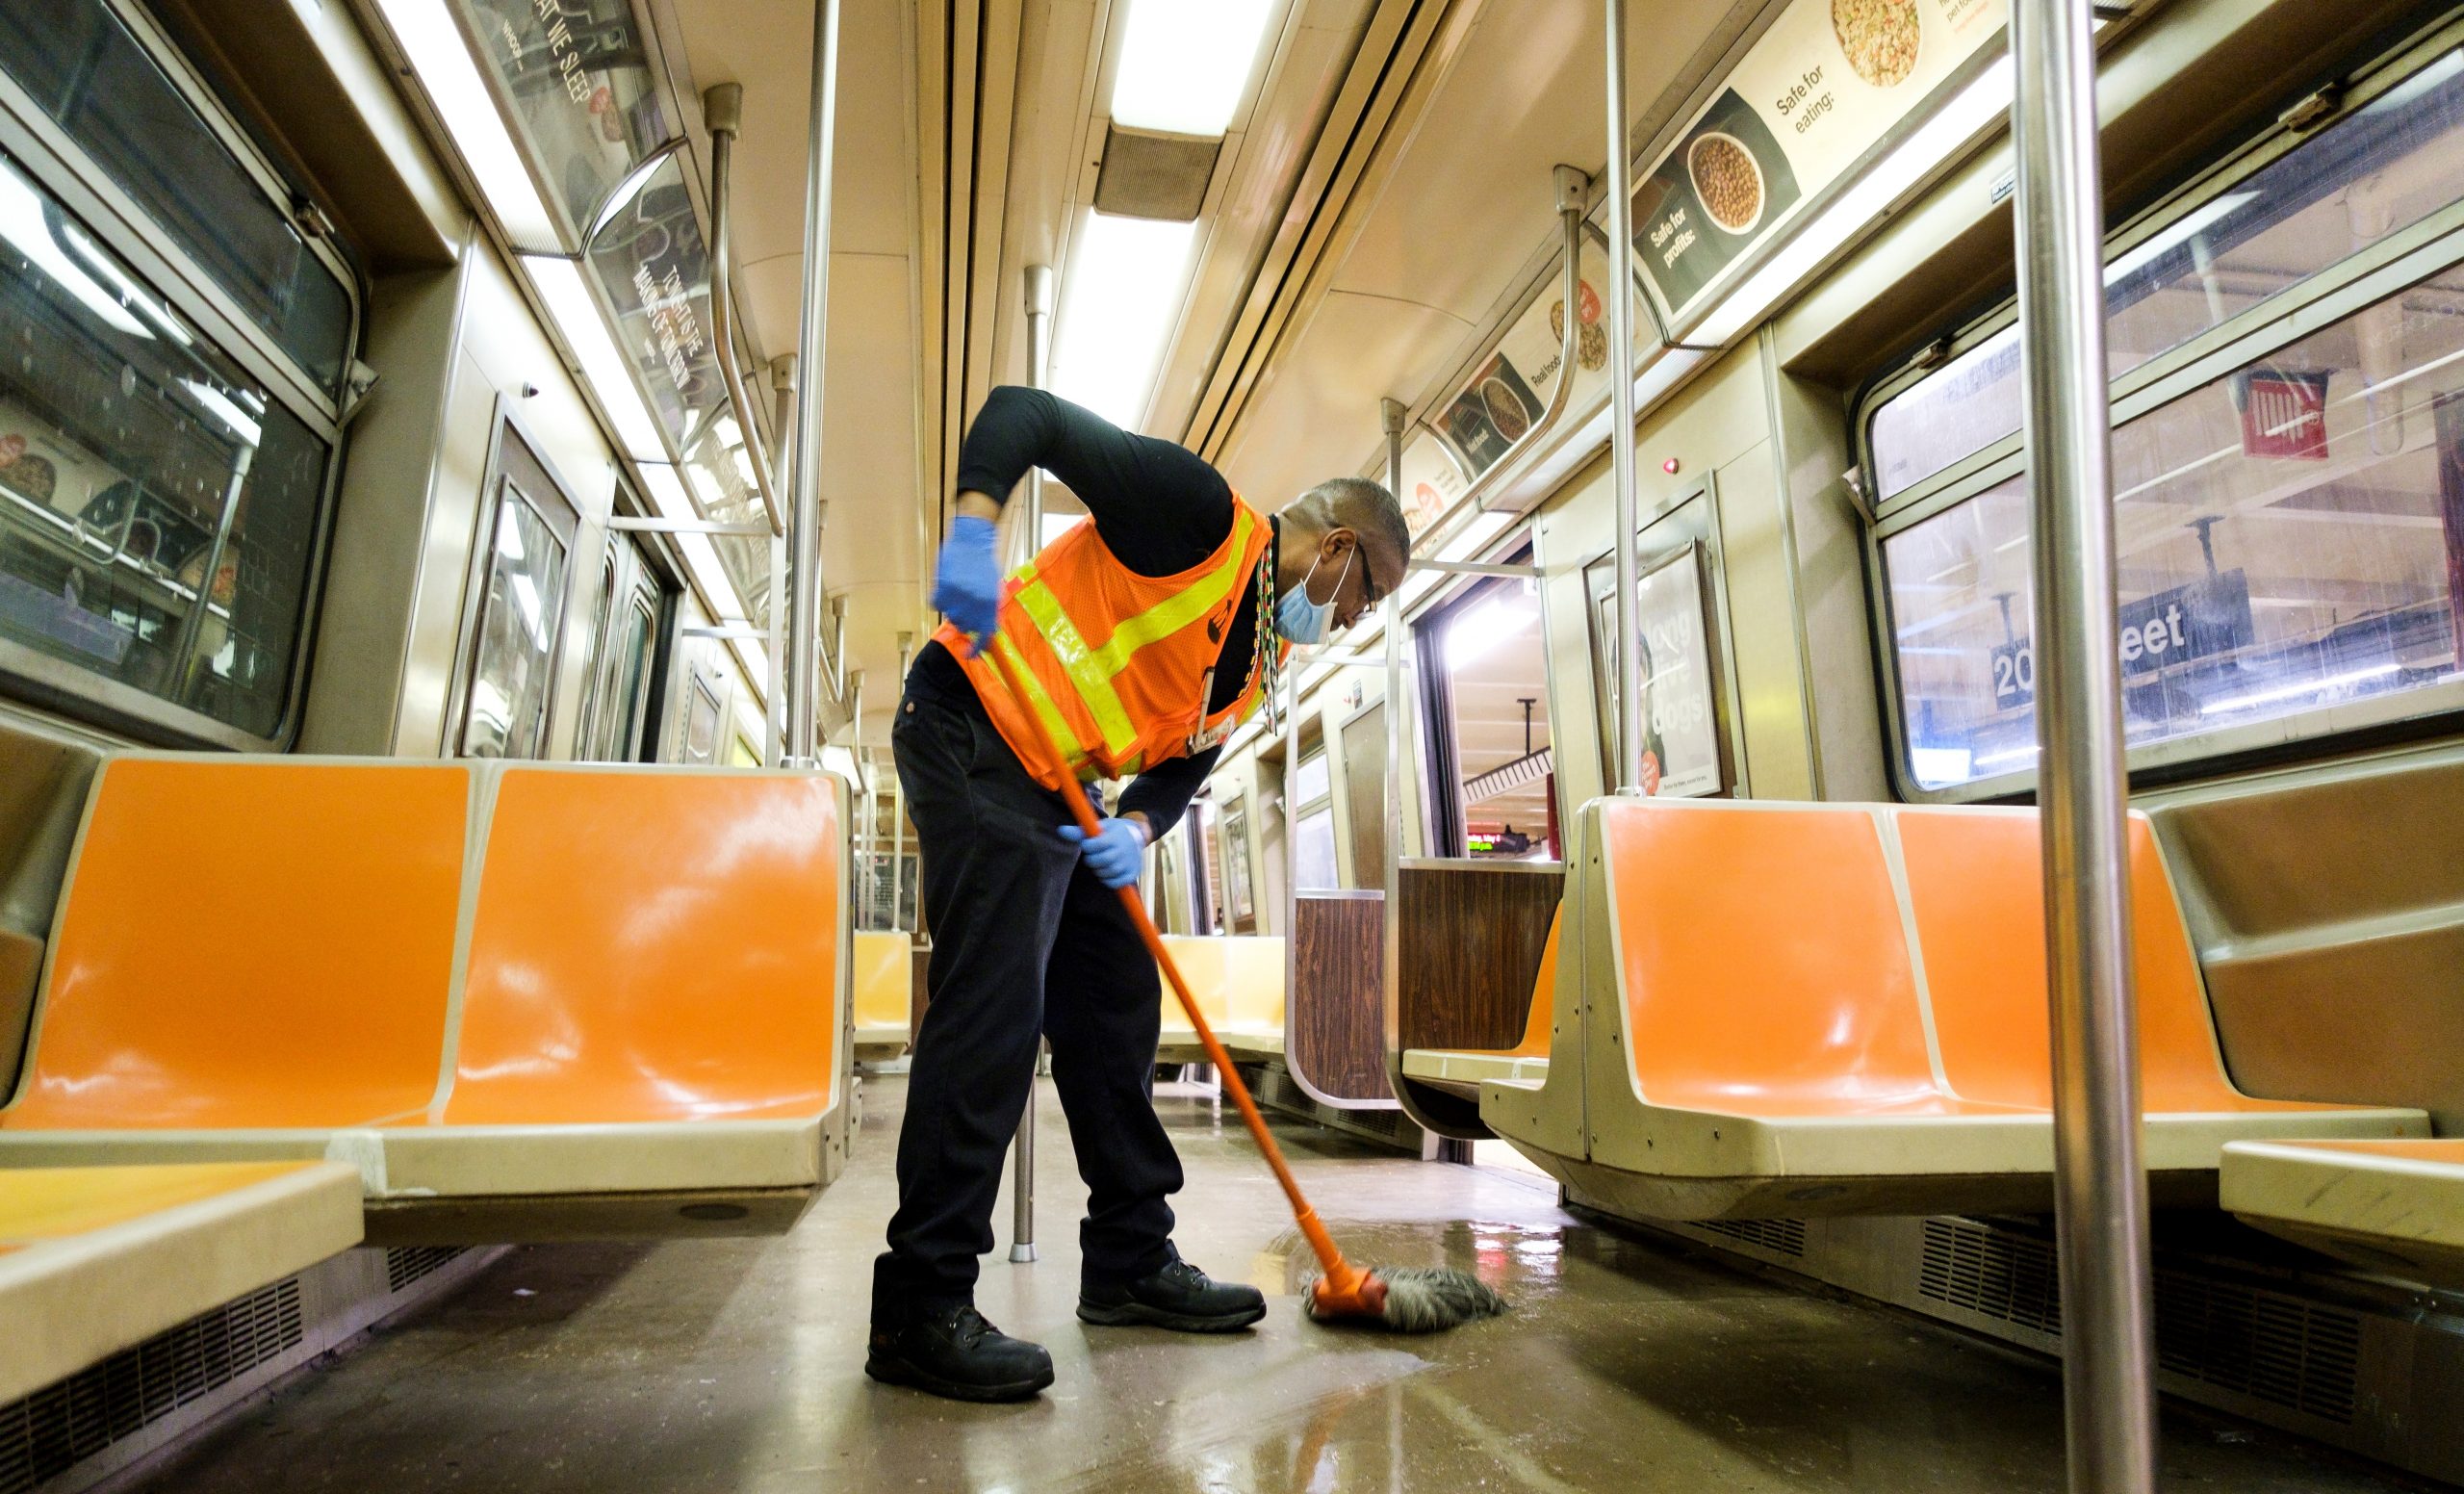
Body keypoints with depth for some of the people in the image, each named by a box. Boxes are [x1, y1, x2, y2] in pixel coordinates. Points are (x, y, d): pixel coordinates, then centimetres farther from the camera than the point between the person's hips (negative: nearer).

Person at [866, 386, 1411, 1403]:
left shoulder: (1262, 655, 15)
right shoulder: (1202, 515, -10)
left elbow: (1183, 764, 13)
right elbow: (1025, 412, -14)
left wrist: (1139, 827, -10)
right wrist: (974, 527, -31)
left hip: (1066, 794, 10)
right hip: (976, 737, -10)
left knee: (1116, 1005, 10)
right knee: (993, 1005, -15)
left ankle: (1131, 1262, 22)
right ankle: (920, 1309, -8)